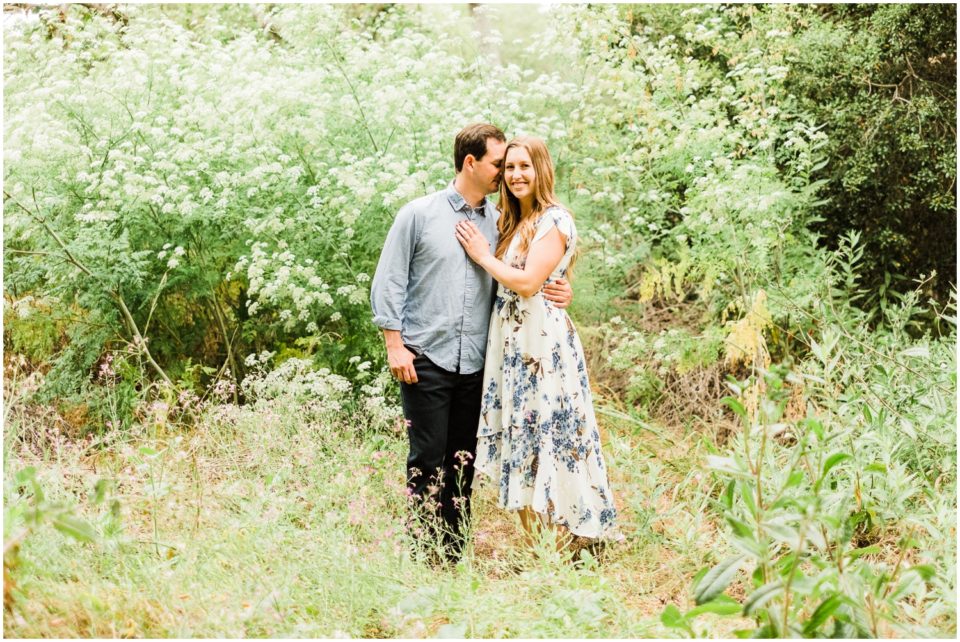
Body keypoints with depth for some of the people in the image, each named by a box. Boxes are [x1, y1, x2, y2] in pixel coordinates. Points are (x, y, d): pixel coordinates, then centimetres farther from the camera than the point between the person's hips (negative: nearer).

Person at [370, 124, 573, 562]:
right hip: (426, 358, -4)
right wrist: (394, 343, -8)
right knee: (428, 458, -3)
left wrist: (558, 294, -6)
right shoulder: (419, 214, -1)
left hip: (476, 362, 4)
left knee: (463, 461, 8)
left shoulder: (500, 222, 9)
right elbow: (388, 282, -1)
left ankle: (454, 555, 16)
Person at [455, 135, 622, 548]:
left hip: (542, 342, -9)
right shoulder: (512, 223, 16)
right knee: (519, 436, 8)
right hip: (510, 342, 9)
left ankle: (559, 549, -1)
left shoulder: (554, 221, -9)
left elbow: (528, 282, -18)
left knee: (546, 434, -7)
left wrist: (483, 256, -7)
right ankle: (532, 545, 13)